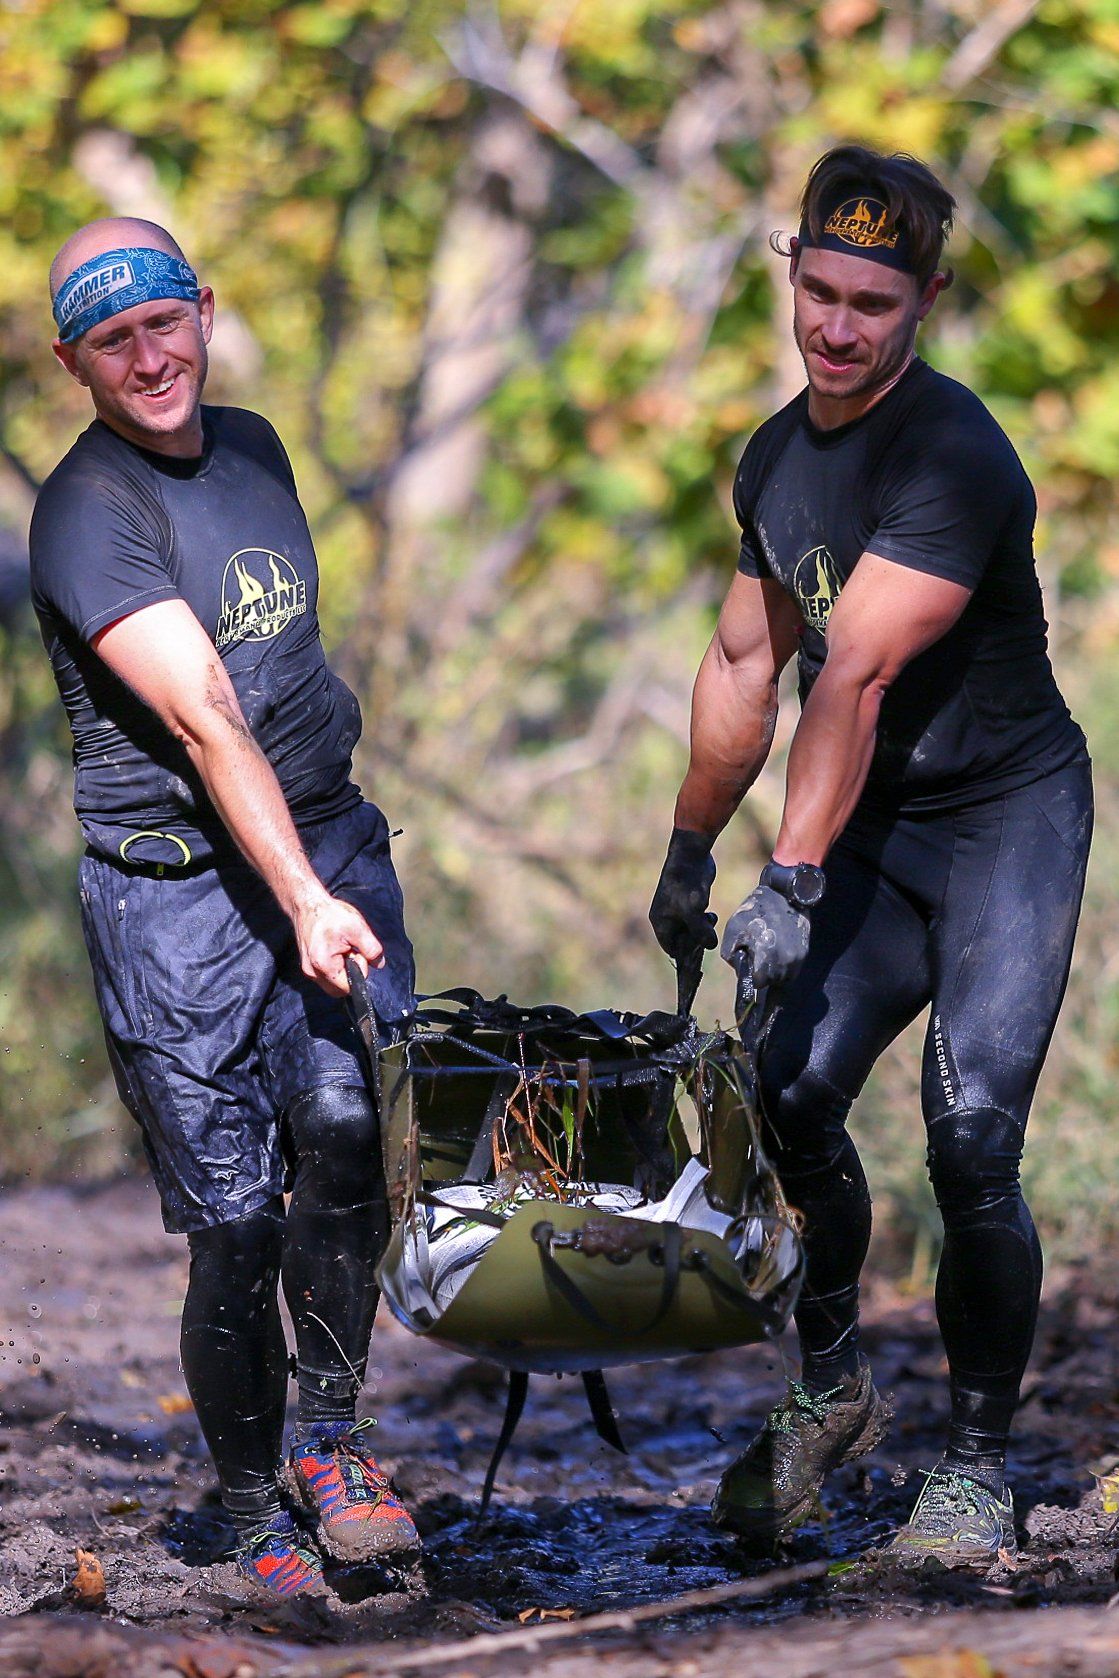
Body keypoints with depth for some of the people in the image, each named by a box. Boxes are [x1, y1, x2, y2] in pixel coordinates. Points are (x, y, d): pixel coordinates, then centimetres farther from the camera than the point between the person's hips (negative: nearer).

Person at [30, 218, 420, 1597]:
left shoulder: (251, 446, 12)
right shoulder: (88, 511, -11)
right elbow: (203, 719, -20)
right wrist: (300, 902, -27)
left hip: (326, 836, 5)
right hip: (178, 882, -5)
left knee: (351, 1138, -17)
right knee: (234, 1219, -4)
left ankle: (329, 1438, -3)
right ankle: (256, 1511, 11)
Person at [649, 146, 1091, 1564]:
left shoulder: (954, 459, -22)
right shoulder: (777, 457, 6)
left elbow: (855, 676, -29)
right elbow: (747, 663, 18)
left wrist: (793, 882, -34)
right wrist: (691, 849, 21)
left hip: (1008, 817, -7)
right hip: (873, 827, 7)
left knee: (971, 1139, -15)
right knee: (791, 1100, -4)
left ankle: (977, 1459, -2)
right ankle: (829, 1390, 18)